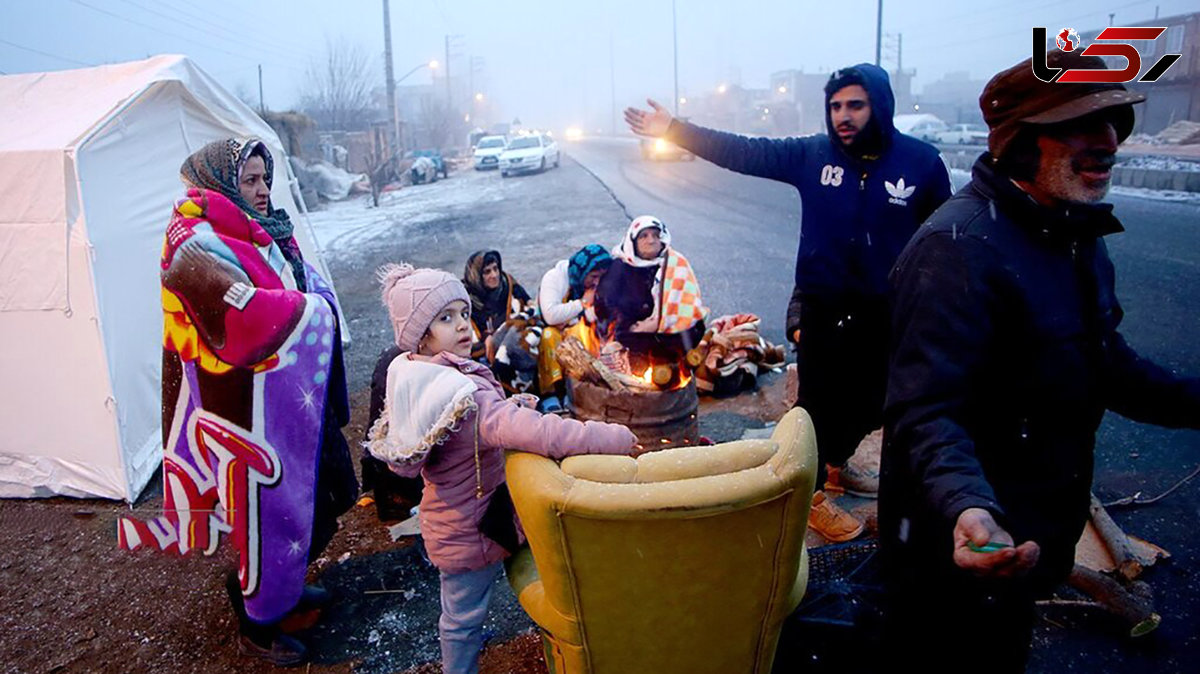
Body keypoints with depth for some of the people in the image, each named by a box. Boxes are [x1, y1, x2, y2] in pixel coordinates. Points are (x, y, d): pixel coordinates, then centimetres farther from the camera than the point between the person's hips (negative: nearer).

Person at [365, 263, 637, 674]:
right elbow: (532, 433, -52)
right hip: (473, 531, -10)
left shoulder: (405, 375, -7)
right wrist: (619, 438, -49)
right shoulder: (464, 394, -37)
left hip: (447, 520, 10)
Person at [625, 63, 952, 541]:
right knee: (818, 402, 6)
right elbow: (742, 152, -8)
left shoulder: (921, 162, -7)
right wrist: (674, 130, -13)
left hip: (888, 313, 2)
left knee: (872, 403, 17)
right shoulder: (813, 154, -7)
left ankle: (835, 461, 46)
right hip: (822, 307, -2)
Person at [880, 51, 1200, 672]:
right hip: (964, 553, -9)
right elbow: (926, 411, -33)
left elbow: (1101, 364, 19)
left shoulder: (1077, 237, 7)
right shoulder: (961, 246, -26)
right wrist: (966, 507, -49)